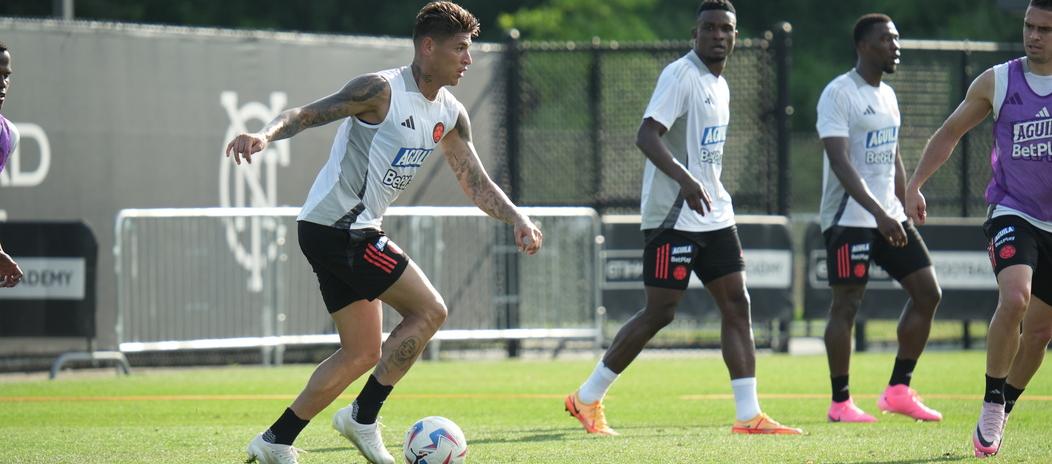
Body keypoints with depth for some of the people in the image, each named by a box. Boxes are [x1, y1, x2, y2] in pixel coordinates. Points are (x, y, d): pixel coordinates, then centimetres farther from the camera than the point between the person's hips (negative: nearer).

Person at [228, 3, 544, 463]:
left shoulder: (450, 116, 11)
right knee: (428, 310, -12)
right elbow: (306, 114, -20)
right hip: (334, 226, -10)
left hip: (353, 234, 10)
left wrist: (518, 219, 1)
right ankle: (363, 417, -5)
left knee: (362, 352, 11)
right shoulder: (382, 90, -15)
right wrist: (265, 135, -39)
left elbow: (476, 182, 17)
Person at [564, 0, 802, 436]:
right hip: (672, 217, -9)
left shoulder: (720, 85, 15)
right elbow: (647, 135, -24)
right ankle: (587, 399, 6)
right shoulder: (680, 76, -13)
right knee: (660, 311, -6)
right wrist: (685, 179, -37)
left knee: (737, 304, 0)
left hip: (713, 216, 9)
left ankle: (748, 415, -1)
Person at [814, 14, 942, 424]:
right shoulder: (839, 94, -12)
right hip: (849, 218, -8)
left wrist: (907, 211, 16)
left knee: (927, 293, 3)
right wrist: (879, 214, -28)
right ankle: (840, 403, 2)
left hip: (890, 218, 8)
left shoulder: (887, 95, 15)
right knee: (846, 303, -5)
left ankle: (898, 390, 9)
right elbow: (840, 162, -20)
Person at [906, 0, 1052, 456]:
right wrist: (914, 184, 3)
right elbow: (950, 133, 11)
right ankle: (991, 403, -14)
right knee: (1014, 298, -28)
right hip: (1012, 214, -2)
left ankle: (1002, 410, 31)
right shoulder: (996, 83, -2)